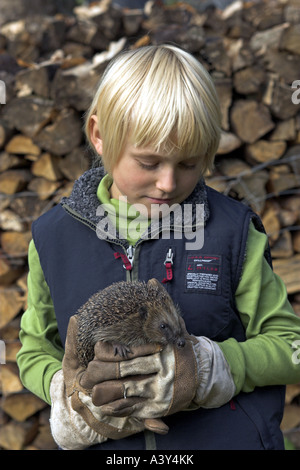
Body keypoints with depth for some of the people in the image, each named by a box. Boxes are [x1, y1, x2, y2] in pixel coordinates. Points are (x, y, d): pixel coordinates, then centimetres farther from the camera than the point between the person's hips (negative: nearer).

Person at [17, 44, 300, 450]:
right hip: (101, 443, 1)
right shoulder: (53, 237, -6)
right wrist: (72, 394, -18)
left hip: (227, 437, -1)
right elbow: (35, 352, 3)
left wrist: (202, 370, -22)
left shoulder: (233, 232, -10)